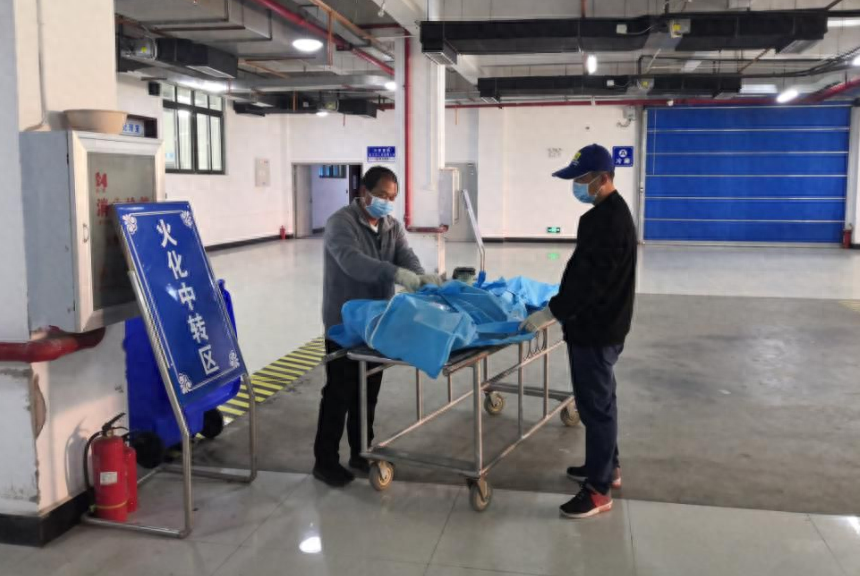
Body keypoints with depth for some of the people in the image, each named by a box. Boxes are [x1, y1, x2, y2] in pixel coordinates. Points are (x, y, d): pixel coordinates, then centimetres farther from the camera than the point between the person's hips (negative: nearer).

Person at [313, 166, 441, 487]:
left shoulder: (392, 226, 9)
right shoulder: (340, 223, -14)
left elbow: (406, 256, -7)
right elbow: (351, 261, -31)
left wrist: (421, 276, -31)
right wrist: (395, 273, -45)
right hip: (344, 323, -6)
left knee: (368, 393, 15)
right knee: (339, 393, 0)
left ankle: (361, 453, 29)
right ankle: (325, 461, 12)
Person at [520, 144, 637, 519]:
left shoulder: (605, 221, -22)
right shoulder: (612, 213, 11)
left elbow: (588, 280, -26)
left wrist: (550, 313, -21)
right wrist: (561, 309, 17)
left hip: (596, 330, -11)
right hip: (603, 324, 11)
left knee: (595, 405, -2)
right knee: (600, 400, 21)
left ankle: (599, 490, 9)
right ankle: (607, 466, 36)